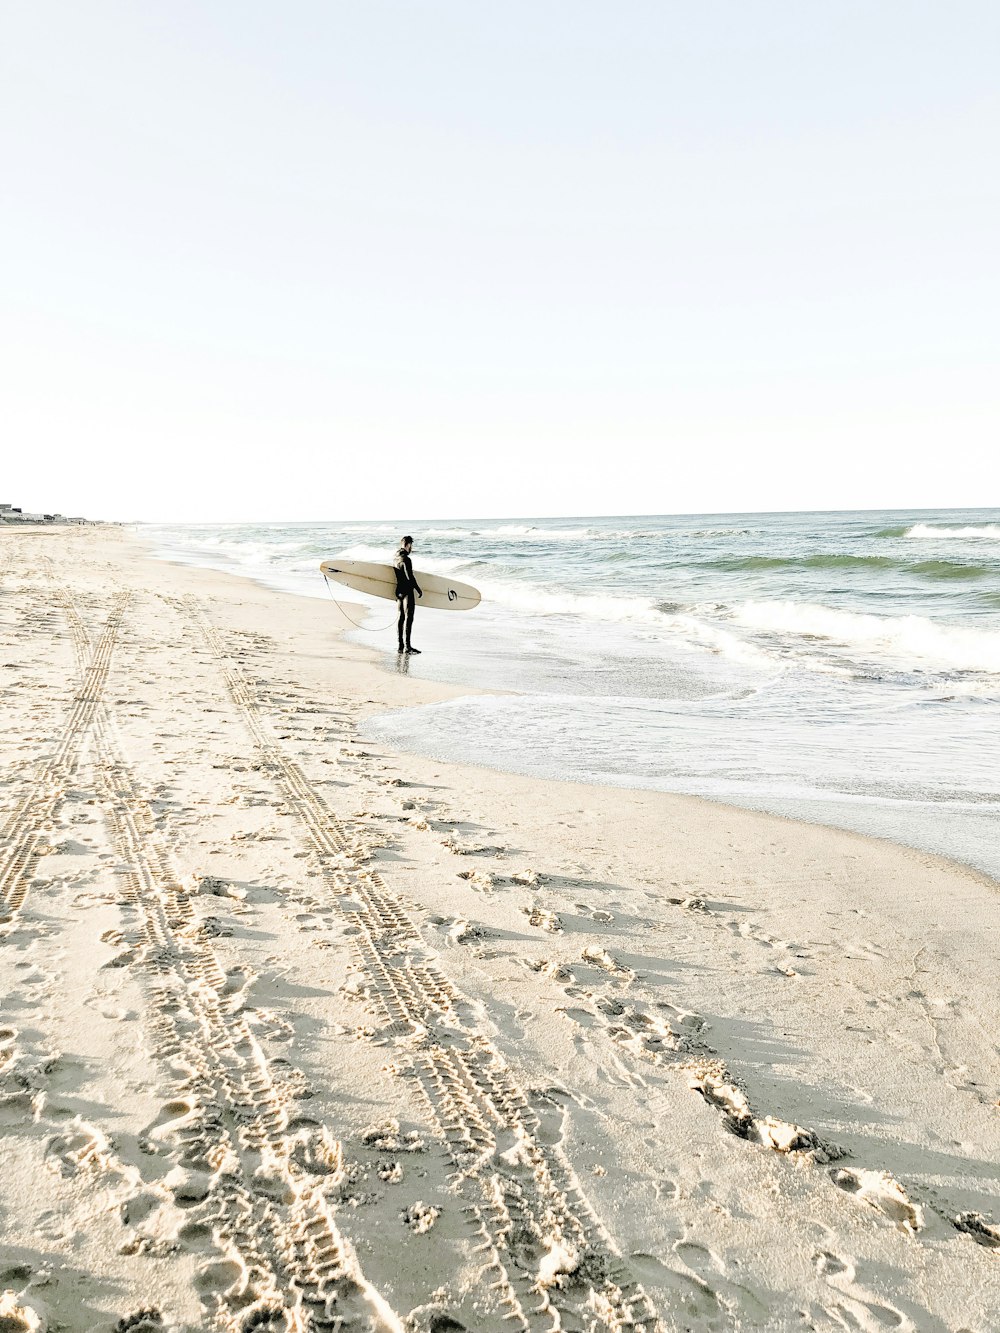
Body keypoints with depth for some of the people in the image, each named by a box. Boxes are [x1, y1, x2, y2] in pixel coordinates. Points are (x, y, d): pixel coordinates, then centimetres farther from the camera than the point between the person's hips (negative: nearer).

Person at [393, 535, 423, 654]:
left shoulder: (395, 559, 12)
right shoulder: (406, 559, -16)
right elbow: (410, 577, -20)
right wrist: (419, 590, -10)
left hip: (398, 591, 9)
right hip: (407, 592, -9)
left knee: (401, 617, 11)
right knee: (408, 617, -7)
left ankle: (400, 645, 13)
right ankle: (407, 646, -9)